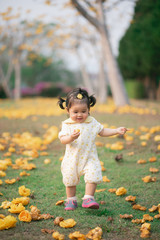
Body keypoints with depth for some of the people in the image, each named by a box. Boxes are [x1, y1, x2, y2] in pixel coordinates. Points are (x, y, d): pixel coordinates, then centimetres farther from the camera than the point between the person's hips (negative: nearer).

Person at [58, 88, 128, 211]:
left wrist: (116, 131, 4)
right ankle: (71, 200, 27)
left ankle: (88, 198, -4)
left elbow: (102, 131, 12)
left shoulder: (92, 122, 1)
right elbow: (62, 139, -14)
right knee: (70, 179, 9)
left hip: (89, 158, 1)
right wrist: (71, 138, -35)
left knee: (92, 177, -14)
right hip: (72, 158, 0)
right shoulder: (67, 124, -6)